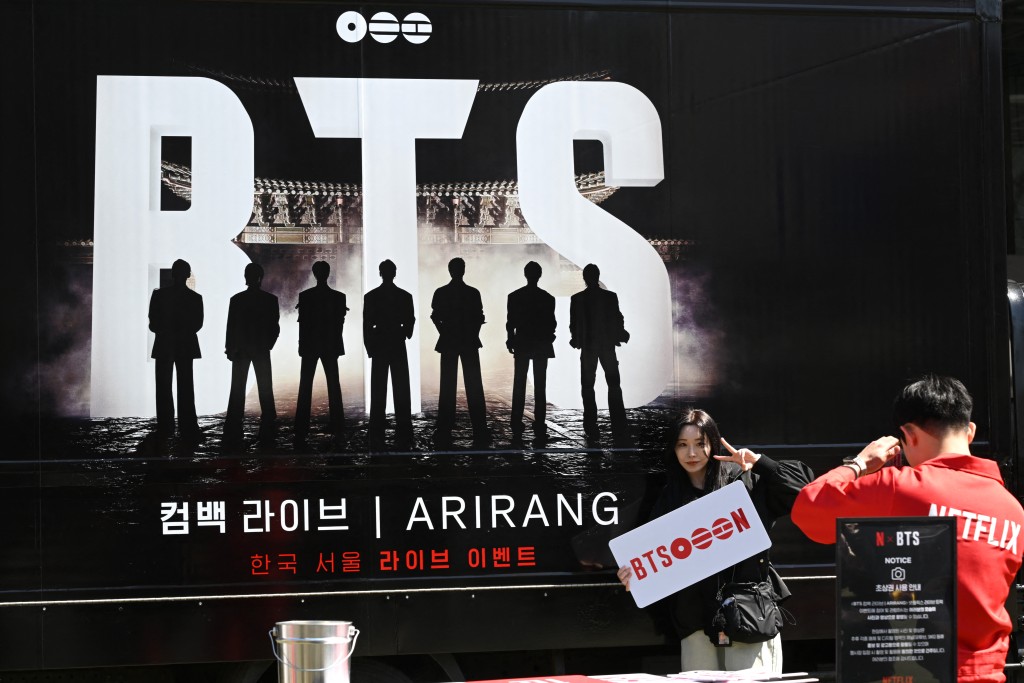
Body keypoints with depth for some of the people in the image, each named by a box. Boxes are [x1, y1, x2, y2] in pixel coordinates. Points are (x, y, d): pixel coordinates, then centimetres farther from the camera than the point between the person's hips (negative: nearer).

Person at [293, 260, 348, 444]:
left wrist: (302, 345, 3)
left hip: (310, 345, -1)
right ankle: (337, 428, 4)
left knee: (305, 387, 2)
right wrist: (336, 345, 10)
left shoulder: (304, 296, -8)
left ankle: (301, 431, -3)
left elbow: (302, 322, -6)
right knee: (334, 386, 7)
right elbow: (340, 323, -1)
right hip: (331, 345, 1)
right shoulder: (339, 297, -4)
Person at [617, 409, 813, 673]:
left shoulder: (745, 482, 1)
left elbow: (802, 488, -5)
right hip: (696, 614, 4)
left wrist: (760, 463, -13)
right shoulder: (669, 498, 12)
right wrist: (636, 573, -10)